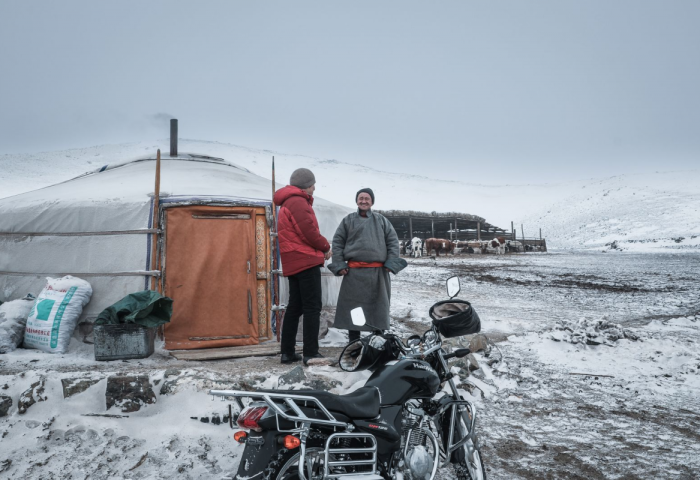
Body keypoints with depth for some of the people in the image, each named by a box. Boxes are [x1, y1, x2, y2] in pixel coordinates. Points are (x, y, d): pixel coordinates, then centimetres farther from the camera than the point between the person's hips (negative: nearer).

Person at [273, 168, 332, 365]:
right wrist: (325, 247, -2)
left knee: (295, 307, 12)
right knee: (312, 307, -8)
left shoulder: (288, 203, 21)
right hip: (306, 260, -10)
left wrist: (321, 247, 8)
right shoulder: (298, 202, -12)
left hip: (293, 263, 10)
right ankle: (311, 354, -8)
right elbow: (309, 231, -18)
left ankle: (287, 352, 15)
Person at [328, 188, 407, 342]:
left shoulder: (381, 221, 12)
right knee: (353, 307, 2)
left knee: (378, 307, 6)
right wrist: (339, 265, -3)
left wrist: (391, 263, -3)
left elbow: (393, 241, 9)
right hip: (354, 272, -1)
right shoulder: (348, 220, 10)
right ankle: (353, 343, 12)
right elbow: (337, 242, 8)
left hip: (378, 272, 1)